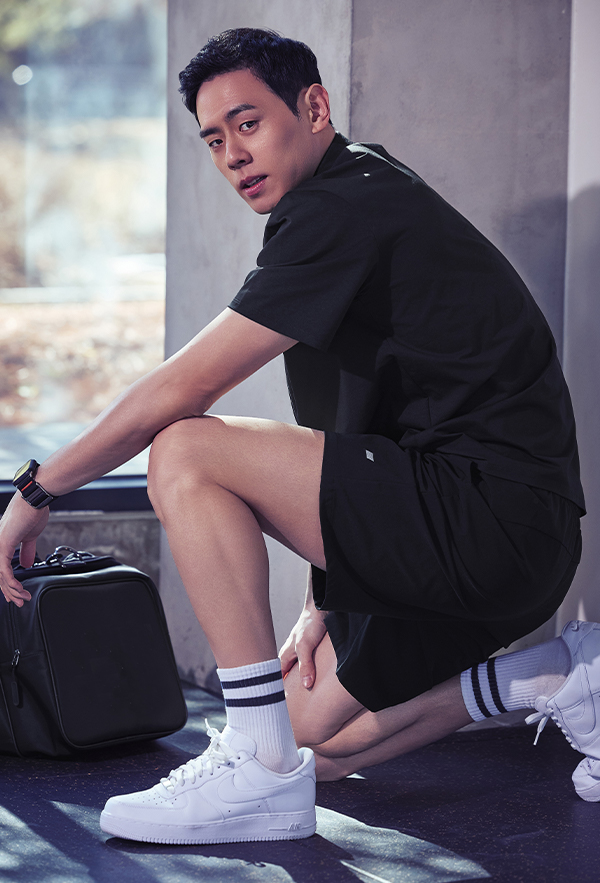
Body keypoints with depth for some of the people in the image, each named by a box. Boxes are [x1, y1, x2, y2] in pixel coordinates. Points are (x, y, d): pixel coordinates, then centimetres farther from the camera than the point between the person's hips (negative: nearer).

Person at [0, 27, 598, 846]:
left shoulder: (342, 210, -14)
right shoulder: (364, 190, 19)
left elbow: (181, 391, -16)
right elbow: (348, 426, 19)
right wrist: (325, 604, 16)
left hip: (492, 520, -11)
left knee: (185, 454, -17)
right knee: (315, 736, 17)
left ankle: (261, 774, -14)